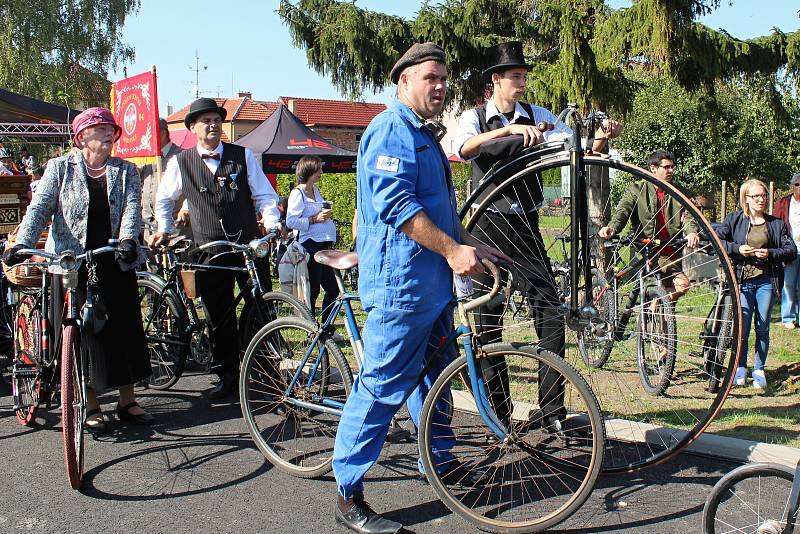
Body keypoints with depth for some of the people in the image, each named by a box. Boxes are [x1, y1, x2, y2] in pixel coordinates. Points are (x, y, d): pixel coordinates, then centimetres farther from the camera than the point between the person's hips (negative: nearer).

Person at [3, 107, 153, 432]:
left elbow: (131, 208, -4)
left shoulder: (126, 171, 10)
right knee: (81, 335, 1)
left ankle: (127, 401, 18)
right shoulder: (60, 168, 6)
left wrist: (128, 238, -25)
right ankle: (90, 406, 13)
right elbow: (40, 207, -4)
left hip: (116, 263, 2)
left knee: (125, 329, 5)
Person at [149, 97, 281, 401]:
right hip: (210, 253, 1)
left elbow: (264, 195, 6)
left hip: (249, 245, 0)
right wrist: (164, 229, 13)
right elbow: (164, 199, 22)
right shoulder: (180, 163, 6)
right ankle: (227, 378, 18)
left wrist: (272, 223, -9)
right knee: (220, 319, 5)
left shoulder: (243, 155, 4)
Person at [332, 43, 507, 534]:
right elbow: (397, 205, -22)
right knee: (384, 386, -8)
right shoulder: (391, 130, -11)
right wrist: (452, 249, -24)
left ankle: (440, 463, 35)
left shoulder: (424, 135, 22)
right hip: (401, 281, -11)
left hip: (434, 284, 11)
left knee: (434, 377, 19)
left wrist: (473, 245, 19)